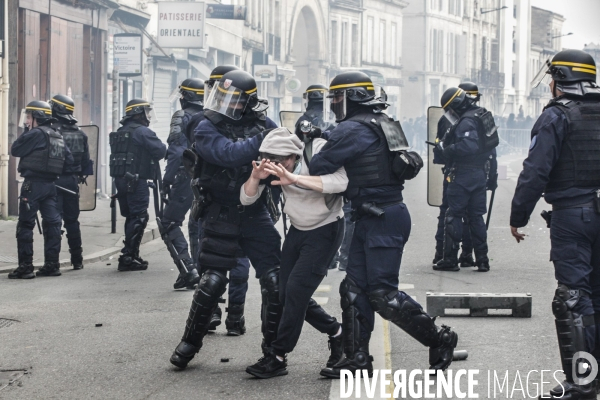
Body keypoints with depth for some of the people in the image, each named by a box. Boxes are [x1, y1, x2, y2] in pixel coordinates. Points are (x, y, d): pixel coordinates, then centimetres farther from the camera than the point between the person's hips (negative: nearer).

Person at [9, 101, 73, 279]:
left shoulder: (35, 134, -12)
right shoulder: (58, 137, 14)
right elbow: (69, 160, 11)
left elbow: (15, 150, -8)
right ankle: (52, 264, 9)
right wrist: (54, 173, 15)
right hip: (51, 186, 8)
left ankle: (25, 266, -6)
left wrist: (25, 132, 1)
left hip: (33, 184, -8)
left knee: (25, 225, -4)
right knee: (52, 223, 7)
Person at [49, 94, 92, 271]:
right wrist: (81, 176, 17)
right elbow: (86, 159, 11)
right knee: (72, 220, 14)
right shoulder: (79, 133, 9)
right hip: (73, 181, 6)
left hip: (55, 180, -6)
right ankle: (77, 259, 17)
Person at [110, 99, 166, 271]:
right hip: (136, 181, -9)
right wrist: (164, 147, 5)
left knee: (131, 217, 16)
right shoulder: (143, 132, -12)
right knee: (139, 218, -6)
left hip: (120, 179, 9)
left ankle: (131, 256, 21)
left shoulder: (119, 133, 16)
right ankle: (128, 257, -9)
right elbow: (161, 151, -17)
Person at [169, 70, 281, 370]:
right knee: (213, 281, -5)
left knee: (274, 280, -1)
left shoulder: (261, 124, 2)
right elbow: (228, 154, -26)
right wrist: (262, 141, -34)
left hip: (254, 213, 3)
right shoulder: (207, 129, -8)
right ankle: (190, 342, 12)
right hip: (221, 215, -3)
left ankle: (273, 345, 13)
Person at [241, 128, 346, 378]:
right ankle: (336, 332, 25)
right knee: (288, 295, 4)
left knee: (296, 289, -15)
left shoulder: (319, 151, -25)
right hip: (298, 230, 6)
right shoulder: (274, 163, -11)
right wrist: (256, 177, -29)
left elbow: (340, 182, -42)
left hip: (325, 229, -6)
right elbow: (246, 199, -8)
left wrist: (294, 178, -46)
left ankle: (278, 358, -6)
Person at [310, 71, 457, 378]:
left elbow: (318, 168, -15)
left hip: (383, 218, -10)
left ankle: (439, 339, 5)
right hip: (373, 217, 10)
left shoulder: (353, 129, -15)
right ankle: (357, 358, 13)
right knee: (354, 287, 9)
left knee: (382, 292, -7)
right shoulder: (379, 123, 15)